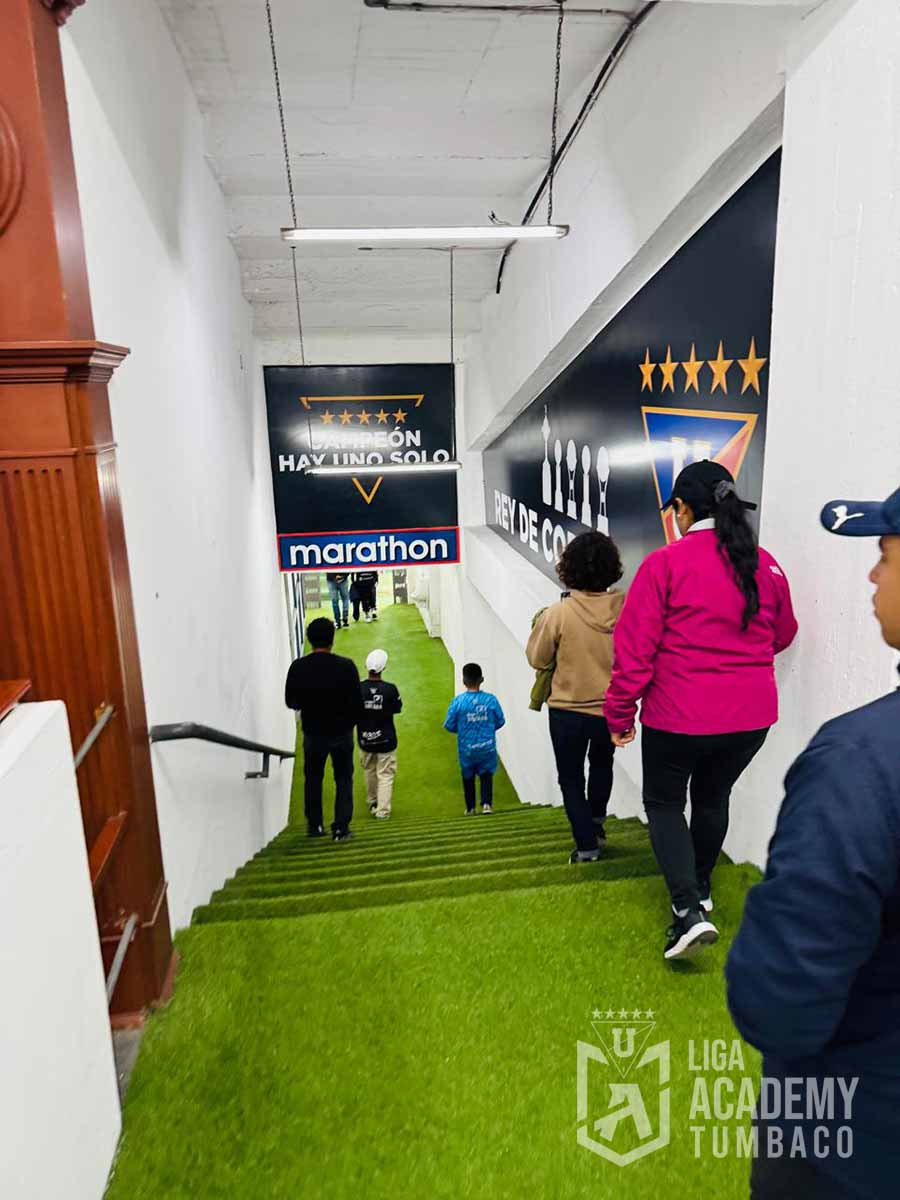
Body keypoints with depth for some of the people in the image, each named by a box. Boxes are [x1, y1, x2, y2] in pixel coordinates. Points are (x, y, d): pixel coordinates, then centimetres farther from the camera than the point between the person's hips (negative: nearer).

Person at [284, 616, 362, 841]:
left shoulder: (298, 667, -11)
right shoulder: (346, 666, -15)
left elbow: (291, 702, -2)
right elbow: (357, 702, -11)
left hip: (313, 732, 1)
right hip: (342, 732, -1)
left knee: (313, 779, 19)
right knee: (343, 780, 12)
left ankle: (314, 825, 25)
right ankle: (341, 828, 8)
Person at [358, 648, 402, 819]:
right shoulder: (390, 689, -18)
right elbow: (397, 709, -3)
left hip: (365, 739, 3)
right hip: (386, 740, -2)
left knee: (370, 772, 23)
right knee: (385, 775, 8)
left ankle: (373, 804, 38)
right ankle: (383, 810, 6)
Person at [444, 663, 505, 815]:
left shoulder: (458, 701, -15)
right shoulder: (491, 699, -12)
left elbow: (449, 725, -8)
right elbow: (500, 721, -1)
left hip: (467, 748, 0)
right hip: (487, 747, 0)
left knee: (468, 777, 20)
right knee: (486, 774, 18)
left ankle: (470, 808, 28)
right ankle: (487, 803, 2)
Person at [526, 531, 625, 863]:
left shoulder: (559, 613, -21)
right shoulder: (626, 606, -14)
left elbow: (537, 659, -8)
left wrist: (542, 621, 5)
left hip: (568, 711, -3)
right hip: (612, 709, 3)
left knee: (571, 778, 17)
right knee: (602, 763, 32)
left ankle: (587, 845, 17)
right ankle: (596, 820, 44)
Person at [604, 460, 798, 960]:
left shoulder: (665, 564, -15)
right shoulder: (766, 566, 0)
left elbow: (635, 647, -14)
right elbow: (782, 636, 15)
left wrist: (620, 713, -3)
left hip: (679, 716, -5)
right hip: (751, 715, 5)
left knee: (664, 802, 14)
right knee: (713, 797, 25)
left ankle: (690, 910, 0)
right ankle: (700, 887, 43)